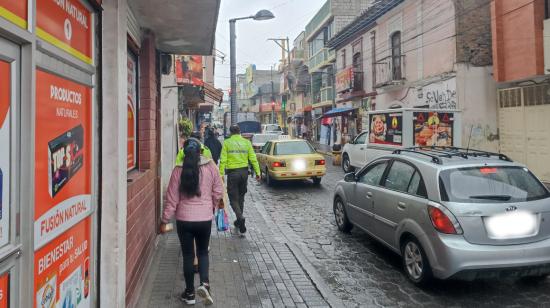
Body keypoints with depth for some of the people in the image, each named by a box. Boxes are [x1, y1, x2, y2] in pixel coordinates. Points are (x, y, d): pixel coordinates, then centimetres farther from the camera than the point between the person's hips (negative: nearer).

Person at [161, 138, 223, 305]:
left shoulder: (179, 170, -7)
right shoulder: (210, 167, -5)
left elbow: (172, 198, -5)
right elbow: (218, 192, 2)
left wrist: (165, 220, 3)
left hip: (184, 219, -1)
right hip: (205, 218, 1)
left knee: (188, 255, 13)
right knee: (203, 252, 20)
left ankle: (190, 293, 22)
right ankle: (204, 283, 0)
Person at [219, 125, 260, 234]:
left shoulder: (227, 143, -4)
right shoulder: (247, 142, 4)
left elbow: (223, 160, -9)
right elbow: (253, 159, 0)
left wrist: (221, 174, -8)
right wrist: (257, 172, 2)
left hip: (232, 173, -3)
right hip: (244, 172, 4)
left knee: (233, 198, 4)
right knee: (241, 197, 17)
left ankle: (240, 217, -18)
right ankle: (239, 221, 26)